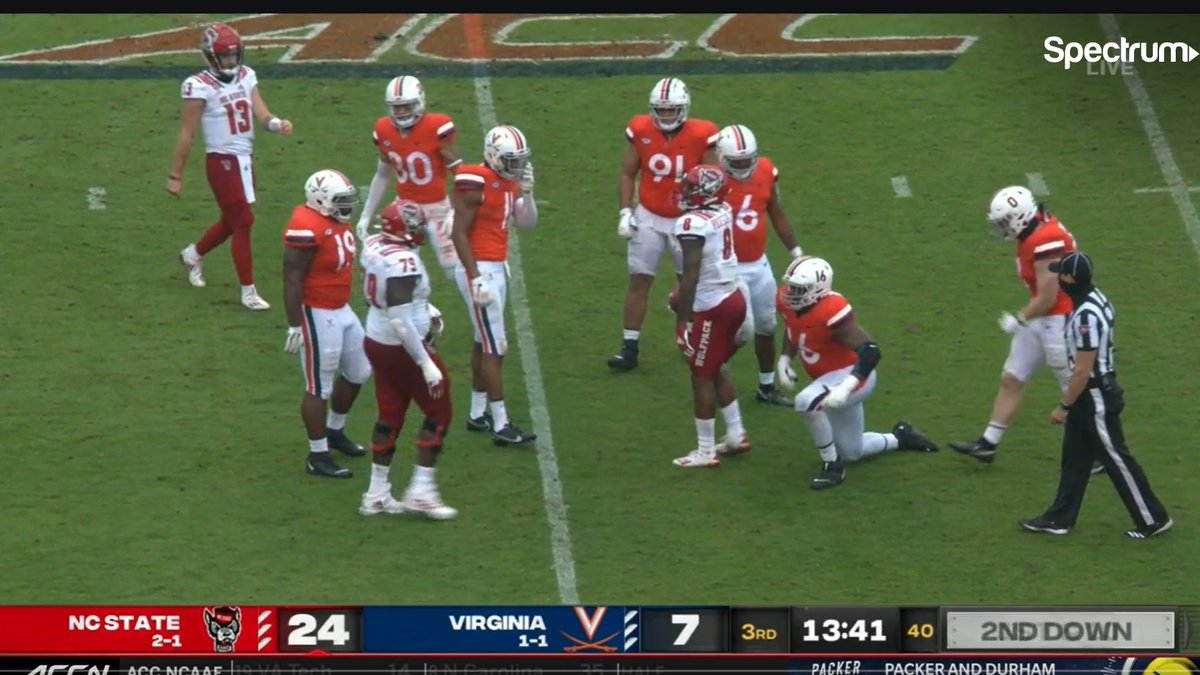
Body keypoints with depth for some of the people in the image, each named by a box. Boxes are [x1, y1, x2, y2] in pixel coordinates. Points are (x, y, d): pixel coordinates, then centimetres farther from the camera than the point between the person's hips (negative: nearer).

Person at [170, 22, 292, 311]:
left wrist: (277, 124, -26)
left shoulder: (246, 76, 5)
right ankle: (248, 292, 4)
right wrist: (176, 175, -9)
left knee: (232, 221, 19)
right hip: (222, 162, -7)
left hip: (245, 159, 7)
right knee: (243, 221, -6)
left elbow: (261, 113, -3)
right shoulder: (199, 87, -15)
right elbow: (186, 134, -12)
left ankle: (193, 254, 46)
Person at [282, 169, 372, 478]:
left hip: (341, 310, 10)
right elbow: (291, 280, -22)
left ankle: (334, 432, 40)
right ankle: (318, 456, 11)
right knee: (319, 388, 0)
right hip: (317, 314, -10)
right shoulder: (306, 229, -24)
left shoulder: (336, 221, 6)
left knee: (358, 372, 21)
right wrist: (294, 326, -22)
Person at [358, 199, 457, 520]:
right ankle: (421, 490, 6)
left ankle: (376, 494, 21)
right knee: (438, 413, 8)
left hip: (376, 341, 8)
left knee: (390, 416, 17)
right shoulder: (403, 262, -29)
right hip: (403, 348, -8)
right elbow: (400, 321, -29)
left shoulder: (373, 246, -3)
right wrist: (427, 364, -25)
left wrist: (423, 308, 22)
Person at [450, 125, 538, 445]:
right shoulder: (476, 185, -18)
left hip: (497, 268, 9)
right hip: (479, 269, -9)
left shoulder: (508, 181, 8)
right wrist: (476, 278, -21)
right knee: (495, 347, -8)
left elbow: (528, 223, 11)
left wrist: (526, 192, -6)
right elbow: (459, 233, -18)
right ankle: (501, 425, -6)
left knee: (483, 342, 16)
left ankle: (478, 414, 26)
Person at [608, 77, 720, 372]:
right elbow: (627, 174, 3)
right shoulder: (641, 131, -8)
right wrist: (625, 212, -6)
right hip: (648, 218, 1)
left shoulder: (700, 136, -14)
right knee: (639, 281, 0)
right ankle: (629, 347, 4)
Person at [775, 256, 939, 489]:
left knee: (806, 402, -36)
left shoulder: (831, 311, -32)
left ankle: (832, 466, -19)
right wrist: (784, 360, -2)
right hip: (831, 379, 9)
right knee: (852, 453, 19)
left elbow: (871, 353, -35)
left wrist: (845, 388, -45)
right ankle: (900, 437, 45)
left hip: (851, 375, -9)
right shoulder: (788, 302, -9)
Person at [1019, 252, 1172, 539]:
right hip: (1088, 395, 10)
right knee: (1074, 458, 16)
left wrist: (1064, 406, -16)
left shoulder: (1086, 316, -28)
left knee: (1115, 458, 0)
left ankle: (1153, 518, 9)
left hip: (1095, 397, -10)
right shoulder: (1094, 298, 3)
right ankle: (1059, 519, 24)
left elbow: (1083, 370, -25)